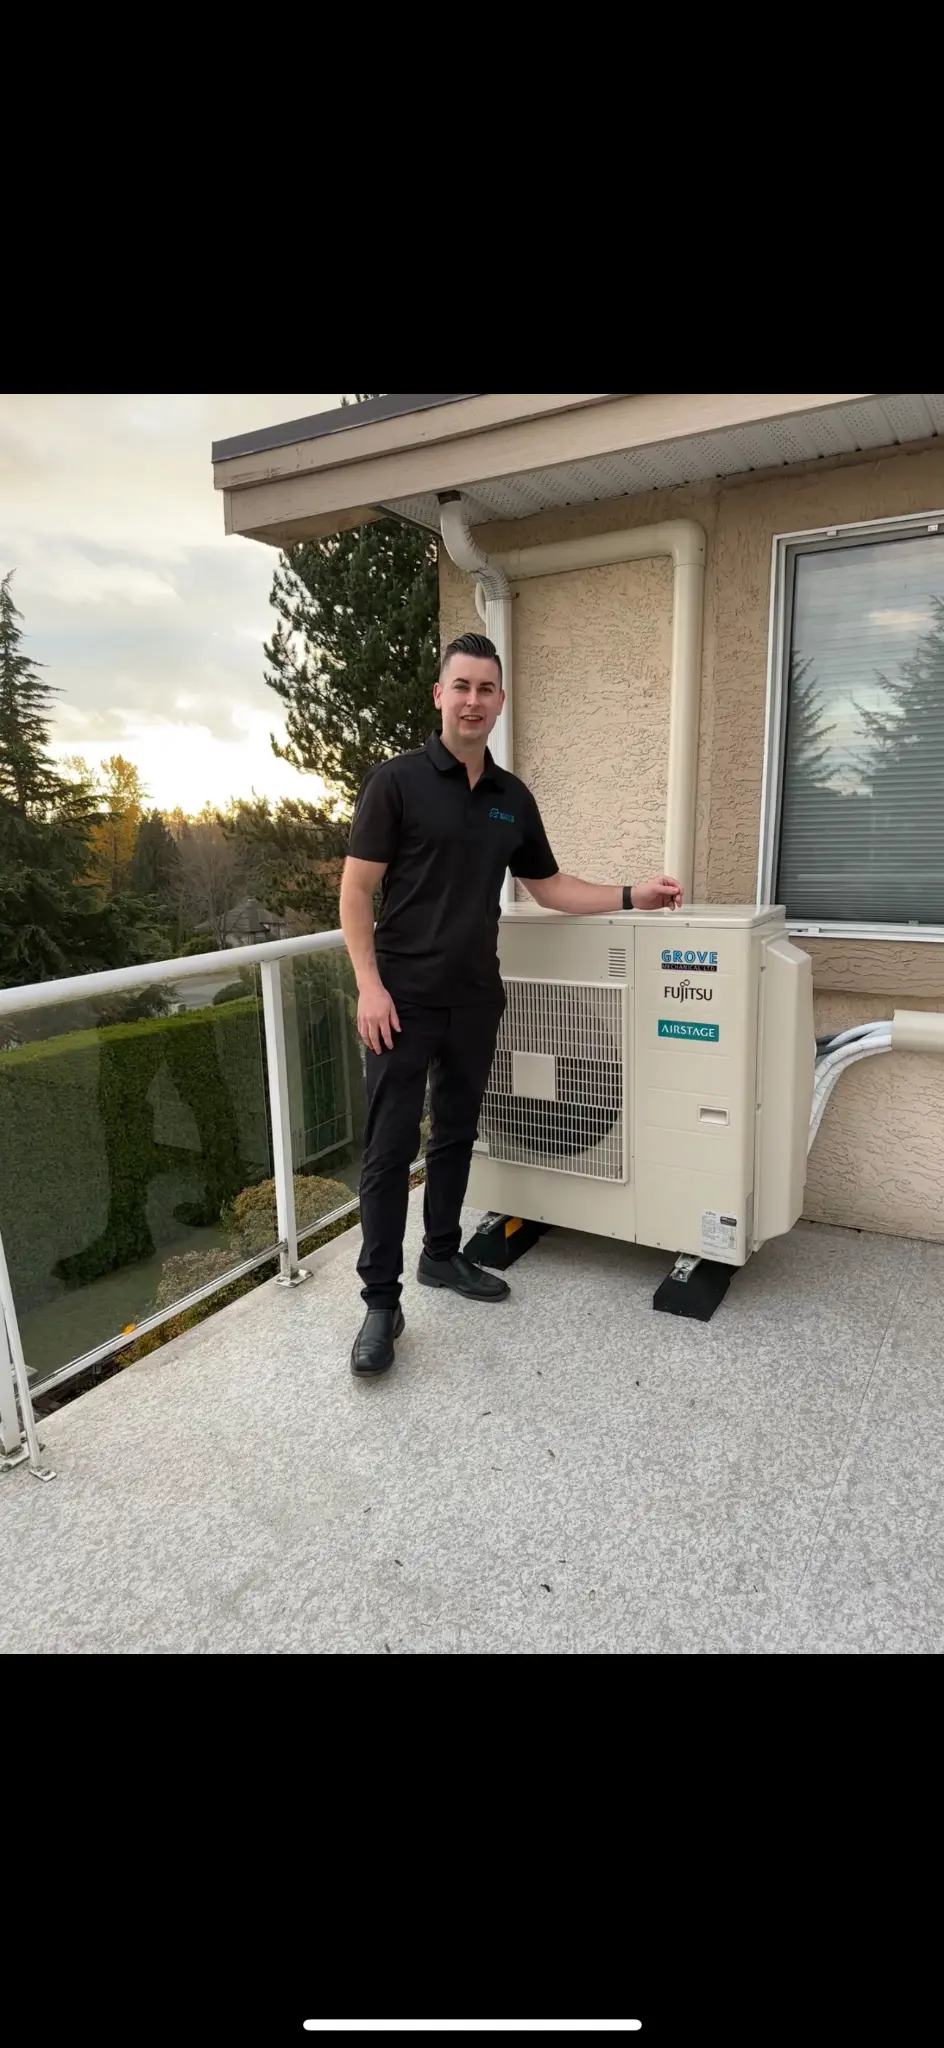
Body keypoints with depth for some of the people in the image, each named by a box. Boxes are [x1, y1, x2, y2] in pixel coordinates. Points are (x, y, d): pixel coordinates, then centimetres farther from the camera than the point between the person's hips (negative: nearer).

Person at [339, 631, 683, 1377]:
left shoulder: (514, 797, 10)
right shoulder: (396, 781, -6)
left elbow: (550, 886, 17)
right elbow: (356, 890, -8)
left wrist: (632, 896, 7)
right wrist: (369, 984, -16)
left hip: (476, 998, 6)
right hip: (405, 997, -5)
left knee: (457, 1133, 15)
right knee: (390, 1148, -2)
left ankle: (442, 1255, 33)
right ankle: (382, 1301, 7)